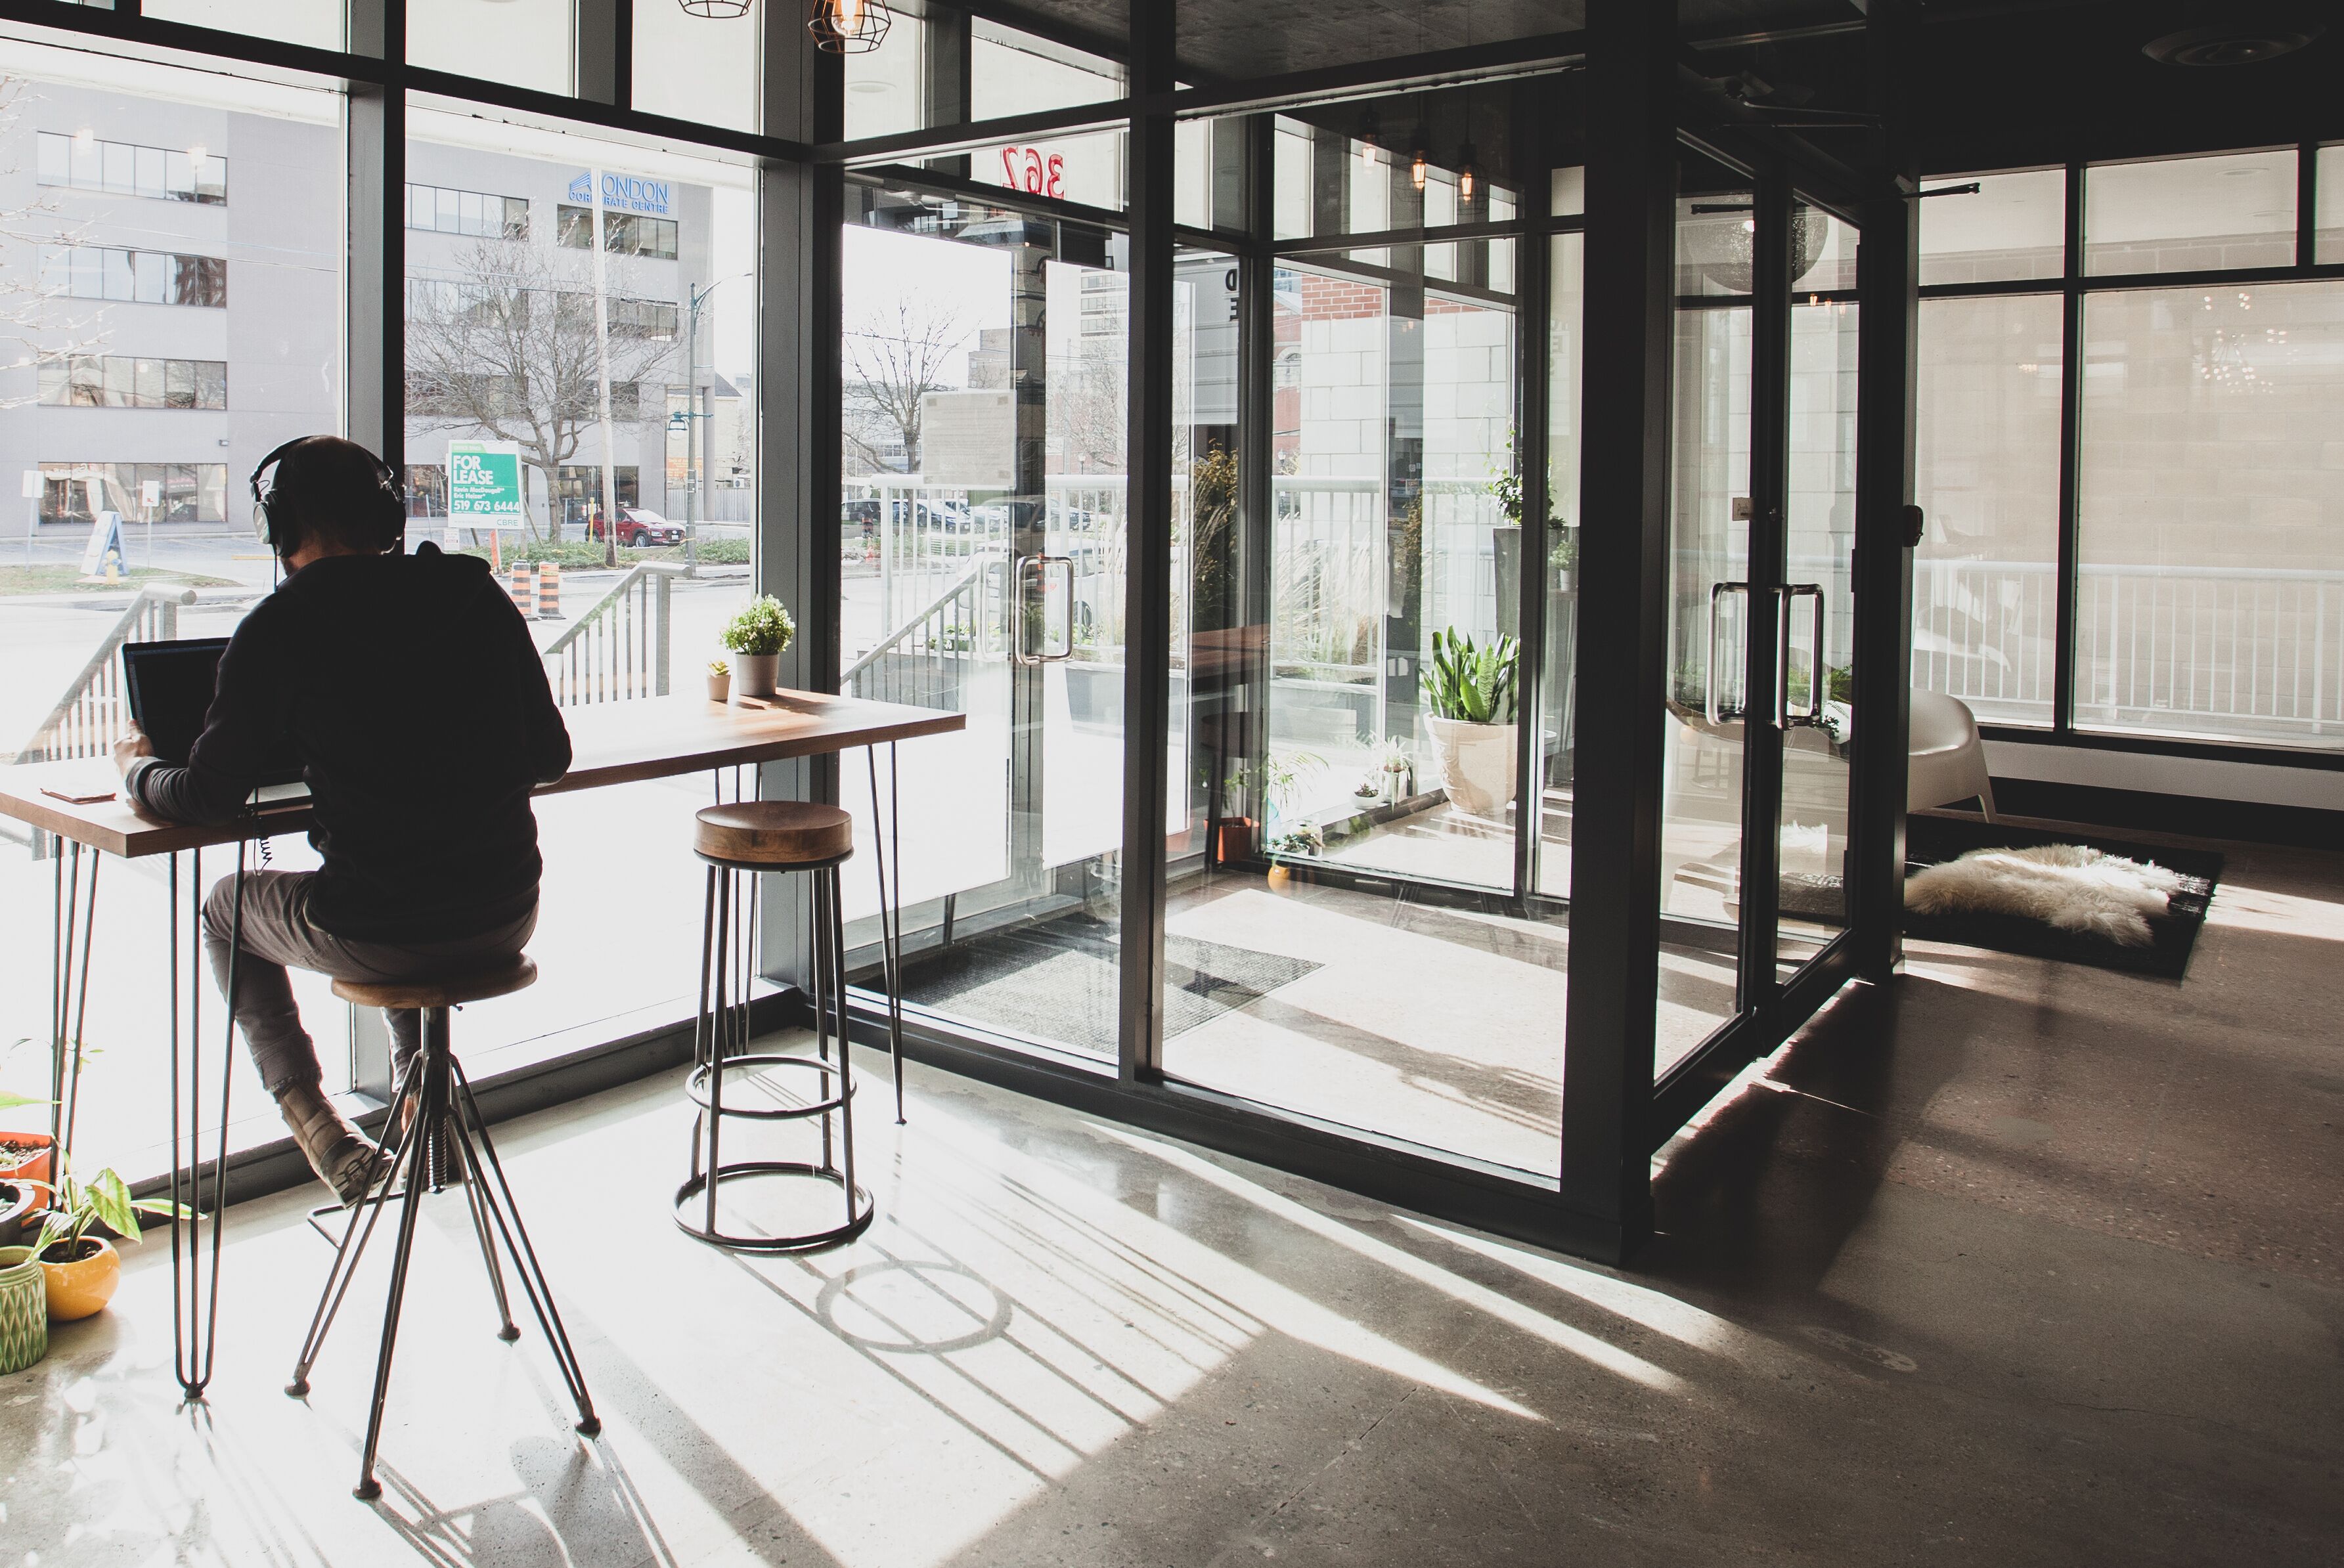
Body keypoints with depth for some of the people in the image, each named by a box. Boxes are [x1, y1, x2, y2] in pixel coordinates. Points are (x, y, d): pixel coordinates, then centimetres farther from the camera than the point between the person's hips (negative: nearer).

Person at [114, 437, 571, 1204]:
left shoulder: (283, 626, -8)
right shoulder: (482, 598, 3)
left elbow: (209, 799, -5)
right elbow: (551, 755, 10)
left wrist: (136, 772, 17)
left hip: (376, 938, -4)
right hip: (507, 921, 5)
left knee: (224, 910, 28)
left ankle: (323, 1131, 19)